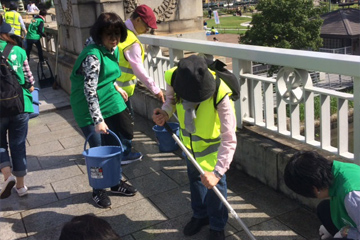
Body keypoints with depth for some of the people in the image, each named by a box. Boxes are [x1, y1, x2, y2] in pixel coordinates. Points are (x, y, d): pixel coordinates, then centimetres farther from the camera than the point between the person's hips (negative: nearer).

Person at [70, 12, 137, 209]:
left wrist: (117, 90, 24)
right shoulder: (93, 55, -25)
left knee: (114, 144, 10)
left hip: (109, 100, 8)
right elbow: (90, 91, -26)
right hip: (89, 106, -7)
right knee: (98, 149, 2)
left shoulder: (113, 49, 1)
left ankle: (117, 182, 31)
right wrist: (98, 120, -26)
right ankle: (98, 191, 23)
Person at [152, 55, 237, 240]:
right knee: (194, 177, 22)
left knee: (215, 184, 4)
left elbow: (229, 140, -37)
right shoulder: (173, 78, -32)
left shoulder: (220, 95, -42)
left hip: (214, 142, -4)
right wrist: (165, 112, -27)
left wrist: (217, 172, -43)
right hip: (189, 140, 5)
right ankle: (200, 215, 47)